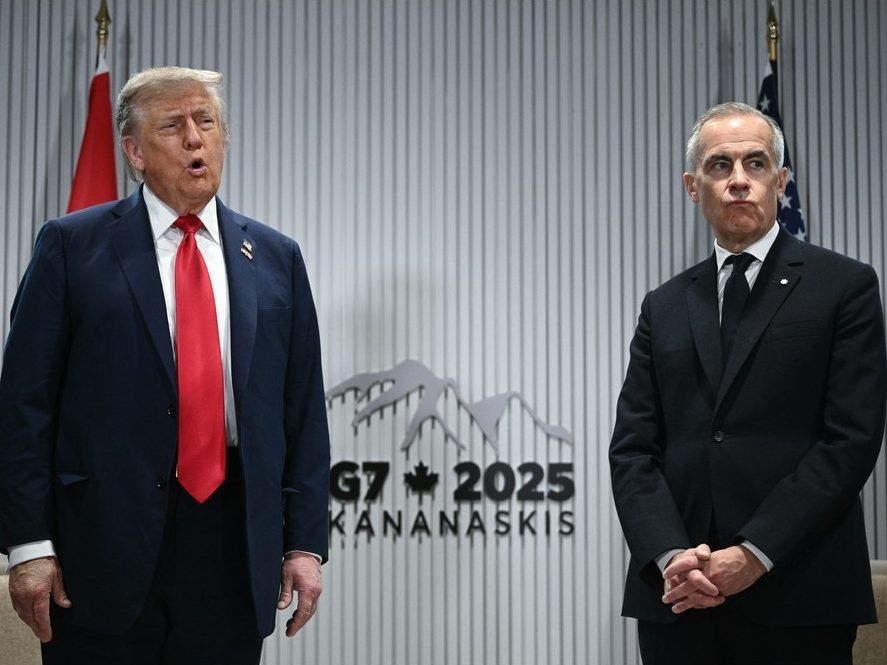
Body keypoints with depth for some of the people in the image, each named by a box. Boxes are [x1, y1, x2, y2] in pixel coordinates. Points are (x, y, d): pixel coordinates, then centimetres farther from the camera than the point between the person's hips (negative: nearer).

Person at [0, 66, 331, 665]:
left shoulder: (276, 258, 10)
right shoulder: (72, 245, 2)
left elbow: (303, 410, 9)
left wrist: (306, 544, 3)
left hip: (236, 550, 3)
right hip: (106, 547, -2)